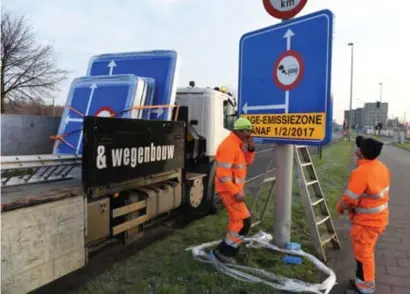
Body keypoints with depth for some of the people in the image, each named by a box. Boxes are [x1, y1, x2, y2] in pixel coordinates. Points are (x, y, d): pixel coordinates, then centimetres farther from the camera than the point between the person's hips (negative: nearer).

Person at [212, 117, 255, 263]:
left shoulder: (238, 144, 10)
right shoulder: (229, 146, -22)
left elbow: (247, 162, 16)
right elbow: (223, 173, -26)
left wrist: (250, 148, -2)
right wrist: (235, 192, -26)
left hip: (234, 188, 11)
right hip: (229, 190, -11)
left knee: (236, 220, 20)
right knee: (243, 221, -9)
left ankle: (229, 249, 35)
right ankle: (224, 250, 2)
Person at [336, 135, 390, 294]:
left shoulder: (361, 172, -30)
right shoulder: (381, 167, -1)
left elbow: (349, 199, -24)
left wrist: (340, 207, -4)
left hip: (366, 221, -9)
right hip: (378, 217, 9)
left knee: (363, 253, 9)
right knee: (365, 251, 23)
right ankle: (363, 280, 39)